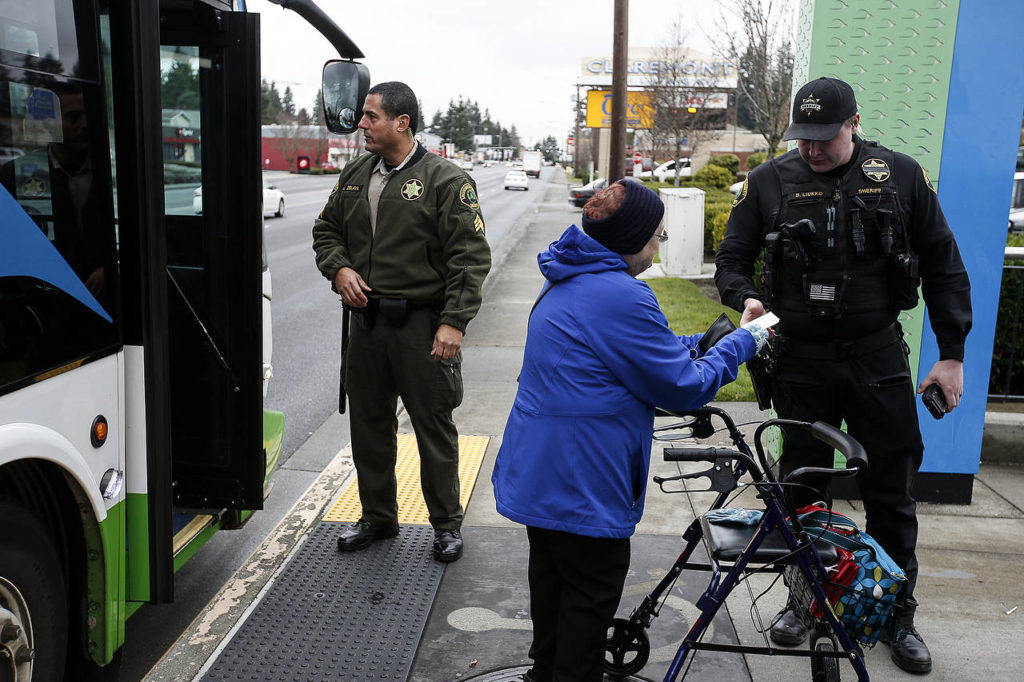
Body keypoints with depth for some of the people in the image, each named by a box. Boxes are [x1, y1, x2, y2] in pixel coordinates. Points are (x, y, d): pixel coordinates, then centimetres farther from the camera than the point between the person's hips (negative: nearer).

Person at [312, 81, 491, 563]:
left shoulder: (445, 180, -8)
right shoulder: (354, 177, 11)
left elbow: (471, 257, -12)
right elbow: (326, 231, 22)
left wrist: (453, 322, -19)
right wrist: (339, 269, 1)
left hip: (422, 328, -6)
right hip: (367, 324, 6)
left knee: (434, 429, 4)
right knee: (369, 426, 15)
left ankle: (446, 524, 21)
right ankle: (377, 517, 32)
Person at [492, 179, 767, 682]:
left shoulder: (566, 283, 9)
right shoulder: (622, 296, -22)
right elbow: (683, 386, -15)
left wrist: (703, 343, 11)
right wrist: (742, 343, -3)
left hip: (535, 471, 10)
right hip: (581, 481, -10)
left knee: (552, 574, 24)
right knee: (590, 594, 6)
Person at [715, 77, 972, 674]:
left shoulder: (901, 176, -2)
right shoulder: (769, 182, -1)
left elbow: (944, 266, 4)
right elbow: (732, 261, 6)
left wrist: (952, 355, 1)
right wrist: (746, 298, -16)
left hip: (878, 360, 0)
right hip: (801, 362, 1)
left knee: (892, 492, 8)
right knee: (803, 487, 12)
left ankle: (898, 615, 26)